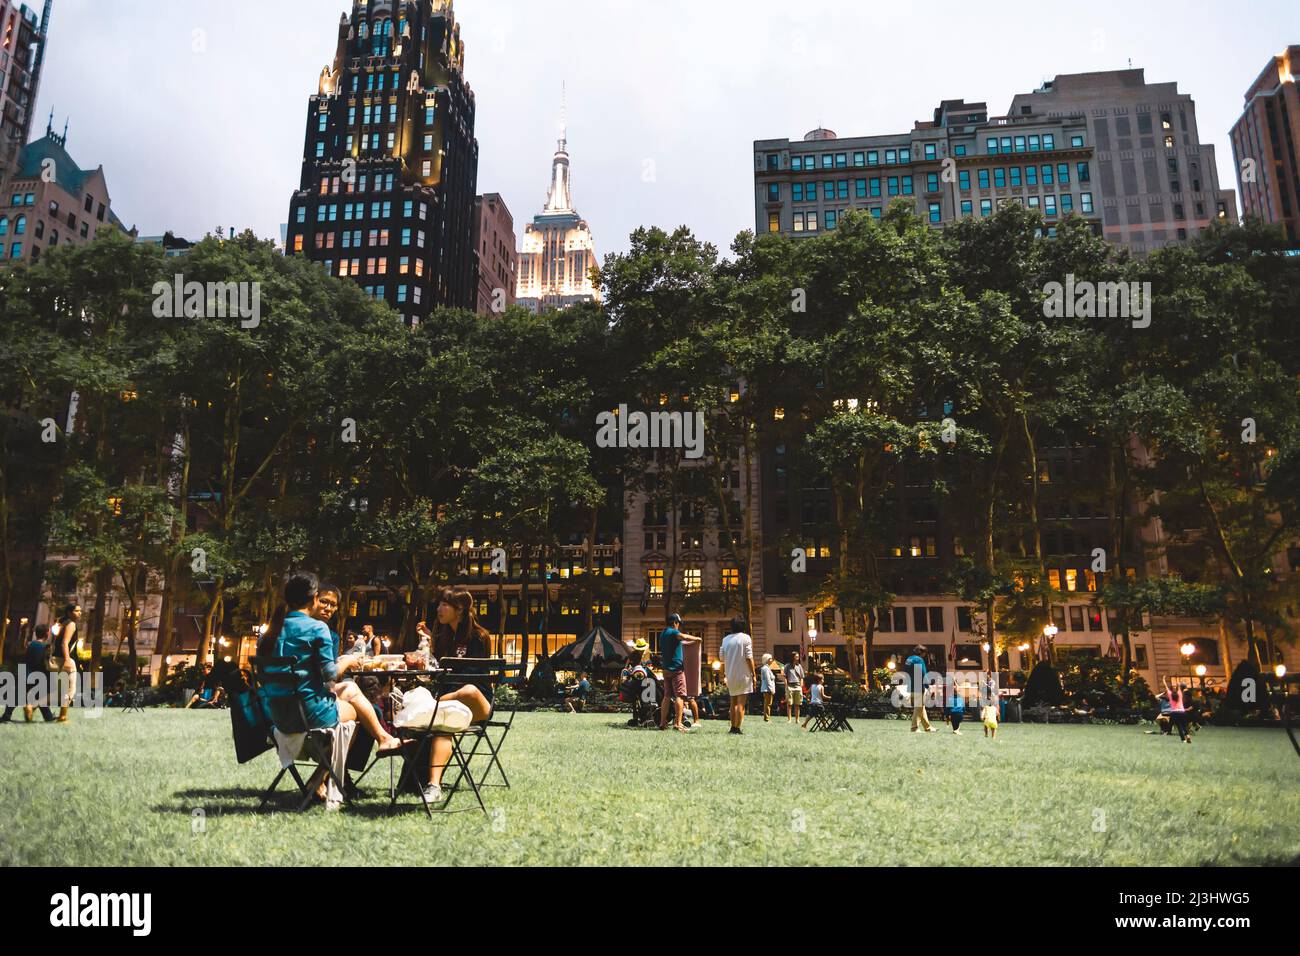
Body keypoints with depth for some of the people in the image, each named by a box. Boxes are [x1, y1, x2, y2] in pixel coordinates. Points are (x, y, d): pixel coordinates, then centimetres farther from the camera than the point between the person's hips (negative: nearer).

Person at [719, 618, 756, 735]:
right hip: (743, 674, -5)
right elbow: (749, 658, -10)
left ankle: (733, 726, 18)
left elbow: (722, 657, 7)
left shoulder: (725, 639, 6)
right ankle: (737, 727, -9)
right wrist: (753, 675, -6)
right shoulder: (746, 638, -7)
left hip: (730, 675, 5)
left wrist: (723, 674, 18)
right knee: (741, 702, -4)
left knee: (733, 702, 16)